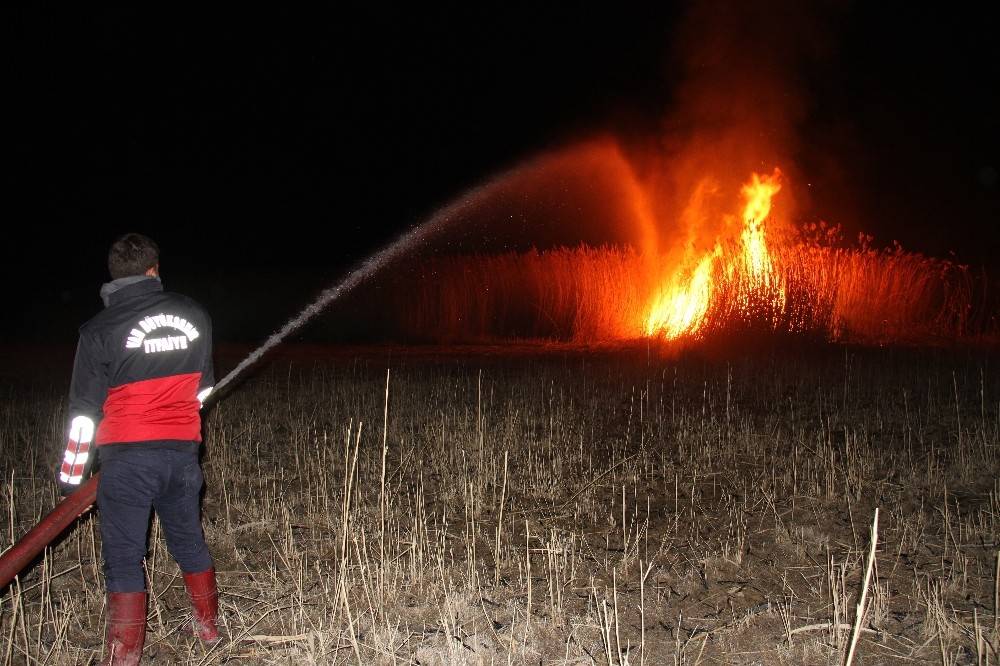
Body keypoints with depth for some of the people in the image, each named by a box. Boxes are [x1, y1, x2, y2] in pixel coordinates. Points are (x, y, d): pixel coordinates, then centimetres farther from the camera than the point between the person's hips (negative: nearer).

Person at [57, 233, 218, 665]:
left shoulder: (100, 330, -9)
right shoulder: (193, 316, 2)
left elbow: (84, 411, -7)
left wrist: (71, 477, 3)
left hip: (128, 458, -4)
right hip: (183, 451, 4)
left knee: (123, 560, 3)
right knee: (189, 542, 21)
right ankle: (208, 626, 35)